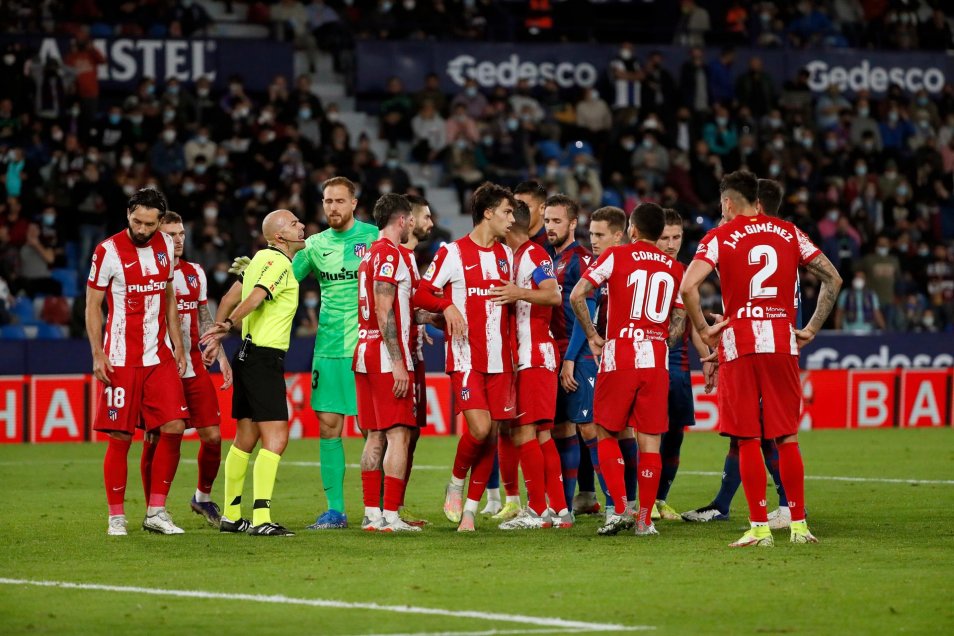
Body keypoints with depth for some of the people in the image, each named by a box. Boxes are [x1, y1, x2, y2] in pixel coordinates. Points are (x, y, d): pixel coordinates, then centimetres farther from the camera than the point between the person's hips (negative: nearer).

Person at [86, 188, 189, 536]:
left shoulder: (165, 246, 8)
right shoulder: (108, 252, -7)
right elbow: (92, 306, -3)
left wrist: (178, 345, 15)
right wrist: (98, 354, -10)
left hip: (160, 357, 5)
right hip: (121, 360, -5)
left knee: (174, 427, -6)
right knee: (120, 437, -3)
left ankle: (156, 511, 3)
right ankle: (116, 517, 7)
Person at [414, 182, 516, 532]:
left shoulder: (506, 255, 15)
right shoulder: (453, 252, -3)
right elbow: (421, 294, -6)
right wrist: (448, 306, -23)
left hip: (499, 359, 6)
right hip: (465, 356, -6)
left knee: (492, 434, 2)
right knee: (479, 428, -18)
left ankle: (470, 509, 10)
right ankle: (455, 485, 8)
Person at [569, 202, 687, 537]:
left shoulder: (616, 255, -1)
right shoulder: (675, 269, 9)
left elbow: (577, 295, -8)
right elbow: (679, 323, 9)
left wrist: (592, 335, 3)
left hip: (619, 358, -2)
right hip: (656, 361, 3)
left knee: (606, 433, 10)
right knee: (650, 441, 4)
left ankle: (621, 509, -2)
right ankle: (645, 519, 4)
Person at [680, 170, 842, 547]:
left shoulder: (720, 237, 0)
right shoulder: (789, 233, 10)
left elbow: (688, 286, -15)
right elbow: (833, 279, 10)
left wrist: (703, 329, -3)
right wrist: (813, 328, 13)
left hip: (739, 343, -3)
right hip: (782, 342, 3)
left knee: (748, 439, 1)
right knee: (787, 437, 9)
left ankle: (760, 527, -2)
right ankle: (798, 525, 9)